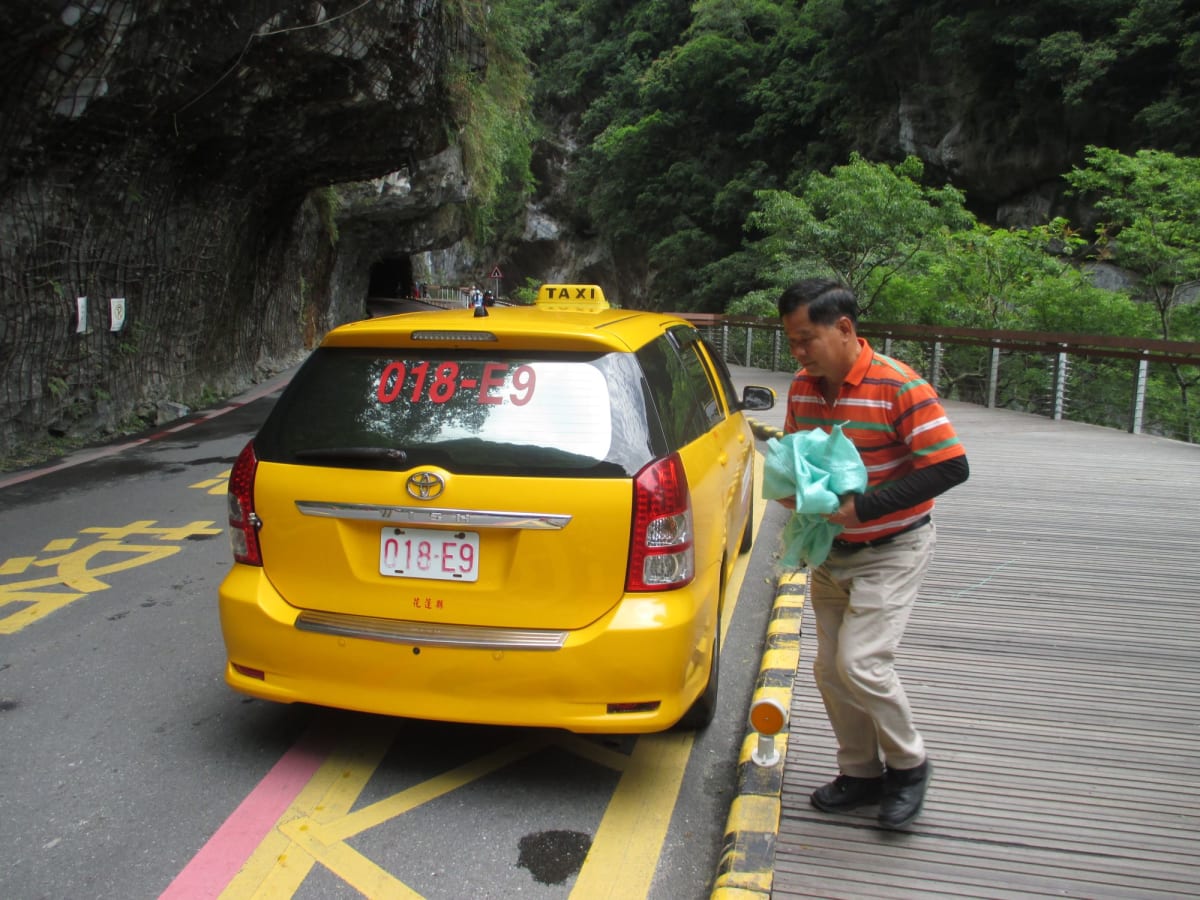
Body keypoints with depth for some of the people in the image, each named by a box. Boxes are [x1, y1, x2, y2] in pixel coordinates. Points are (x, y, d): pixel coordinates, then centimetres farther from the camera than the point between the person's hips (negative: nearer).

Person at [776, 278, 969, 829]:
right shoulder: (802, 388, 0)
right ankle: (862, 773, 28)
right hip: (831, 550, 7)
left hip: (892, 550, -7)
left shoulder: (899, 387, -21)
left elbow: (951, 467, -23)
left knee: (860, 663, -14)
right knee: (830, 669, 9)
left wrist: (863, 506, -27)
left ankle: (909, 764, 12)